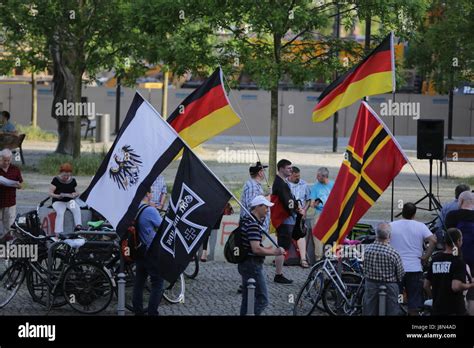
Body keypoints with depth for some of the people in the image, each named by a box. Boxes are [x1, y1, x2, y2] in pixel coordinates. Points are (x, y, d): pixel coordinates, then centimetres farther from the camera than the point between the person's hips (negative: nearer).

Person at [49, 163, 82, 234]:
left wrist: (75, 194, -10)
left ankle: (78, 226, -40)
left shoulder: (72, 181, 7)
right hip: (58, 201, -3)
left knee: (76, 208, -31)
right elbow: (50, 193, -7)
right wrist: (58, 196, -28)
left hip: (70, 201, 4)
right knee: (60, 213, -35)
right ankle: (58, 232, -42)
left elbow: (77, 192, 16)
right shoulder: (56, 180, -4)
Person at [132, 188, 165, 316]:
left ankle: (137, 311, 19)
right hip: (151, 252, -7)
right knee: (158, 283, 0)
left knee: (139, 281, 15)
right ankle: (152, 313, -5)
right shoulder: (150, 211, -20)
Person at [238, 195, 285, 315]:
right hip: (252, 265, -11)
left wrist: (266, 249, 18)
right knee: (262, 300, -8)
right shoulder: (253, 225, -20)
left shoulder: (247, 220, 12)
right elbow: (256, 249, -26)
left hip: (246, 264, 11)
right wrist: (274, 252, -14)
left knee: (247, 299, 16)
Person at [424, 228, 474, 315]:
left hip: (437, 309, 6)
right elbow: (456, 286, -24)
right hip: (455, 311, -6)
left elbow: (426, 285, 12)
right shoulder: (458, 261, -13)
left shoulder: (434, 260, 8)